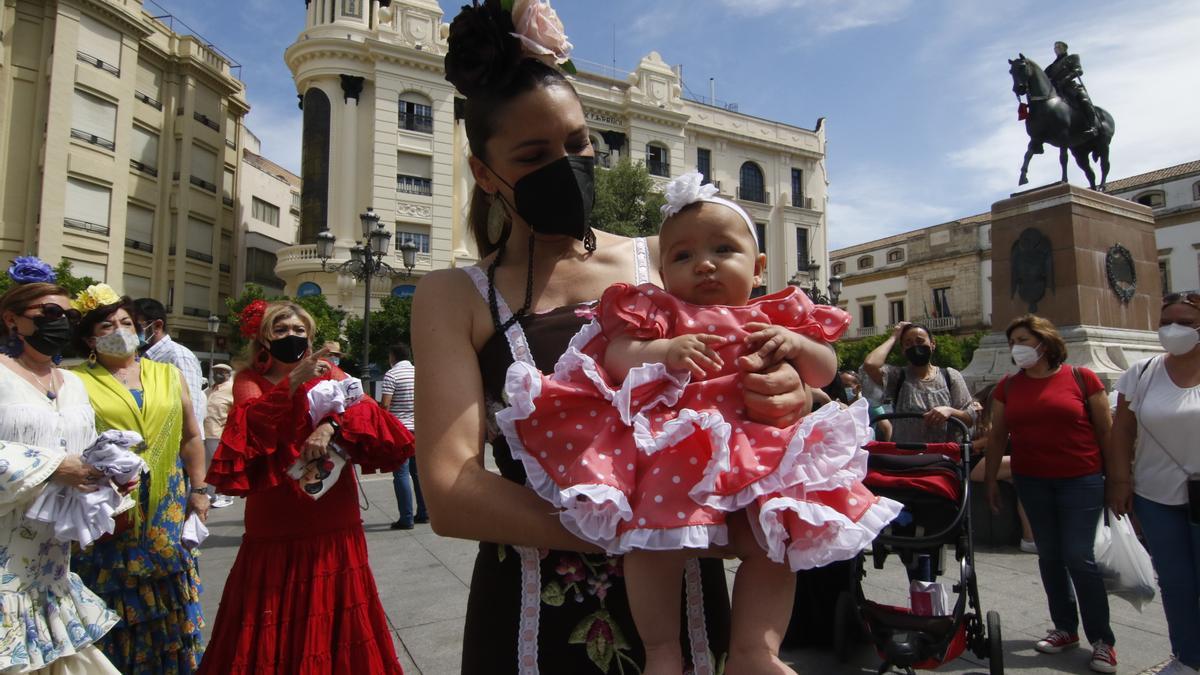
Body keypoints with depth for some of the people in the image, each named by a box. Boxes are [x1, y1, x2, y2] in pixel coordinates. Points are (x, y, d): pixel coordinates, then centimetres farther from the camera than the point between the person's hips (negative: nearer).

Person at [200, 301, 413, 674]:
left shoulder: (327, 374, 9)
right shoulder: (249, 380, 4)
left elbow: (363, 408, -7)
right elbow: (251, 422, -16)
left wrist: (332, 425, -24)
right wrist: (293, 382, -28)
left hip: (335, 527, 2)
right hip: (275, 530, -1)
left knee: (334, 626, 10)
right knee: (274, 636, 5)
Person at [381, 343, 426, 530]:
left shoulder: (391, 375, -9)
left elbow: (385, 405, -16)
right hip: (419, 429, 6)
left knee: (401, 474, -2)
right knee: (419, 472, 13)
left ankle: (406, 519, -1)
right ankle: (423, 513, 18)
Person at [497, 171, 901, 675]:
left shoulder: (777, 318, 18)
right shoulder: (655, 310, 10)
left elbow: (826, 371, 18)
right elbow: (616, 357, -4)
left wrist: (796, 345, -3)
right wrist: (664, 352, -22)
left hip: (754, 452, 4)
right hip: (669, 445, -3)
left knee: (774, 537, -9)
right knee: (656, 525, -24)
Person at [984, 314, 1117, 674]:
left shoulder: (1081, 378, -4)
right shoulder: (1008, 386, 5)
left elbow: (1105, 430, -1)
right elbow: (997, 435, 8)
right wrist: (990, 479, 7)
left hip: (1081, 480, -3)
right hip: (1031, 482, 4)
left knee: (1079, 556, -5)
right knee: (1049, 555, 11)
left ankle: (1102, 639, 10)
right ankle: (1065, 628, 25)